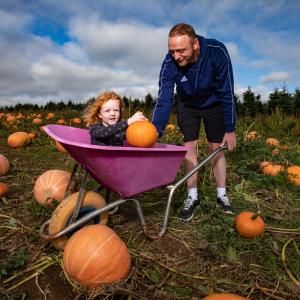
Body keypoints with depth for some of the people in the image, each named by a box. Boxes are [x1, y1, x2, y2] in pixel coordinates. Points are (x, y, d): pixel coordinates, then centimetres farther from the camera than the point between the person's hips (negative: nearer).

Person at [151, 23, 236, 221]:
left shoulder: (217, 52, -32)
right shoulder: (170, 63, -28)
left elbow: (227, 93, -26)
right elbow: (164, 100, -31)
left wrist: (230, 129, -23)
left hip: (214, 105, -1)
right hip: (188, 106, 1)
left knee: (217, 148, 0)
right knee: (189, 147, -7)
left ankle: (222, 196, 15)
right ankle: (192, 197, 5)